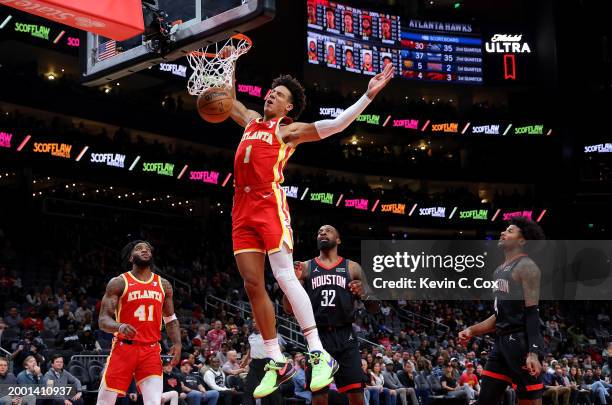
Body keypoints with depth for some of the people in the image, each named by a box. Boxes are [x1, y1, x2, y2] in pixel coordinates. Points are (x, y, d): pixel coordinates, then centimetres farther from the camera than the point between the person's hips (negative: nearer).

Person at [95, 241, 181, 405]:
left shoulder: (164, 285, 11)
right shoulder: (118, 283, 0)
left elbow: (171, 319, 20)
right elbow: (103, 320, -5)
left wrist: (177, 343, 2)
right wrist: (120, 326, -27)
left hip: (151, 351, 2)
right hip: (123, 349, -2)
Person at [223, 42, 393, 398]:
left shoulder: (288, 130, 5)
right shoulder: (251, 120, 23)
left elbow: (336, 124, -5)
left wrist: (369, 94, -11)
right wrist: (230, 63, 37)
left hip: (269, 204, -6)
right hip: (242, 208, 6)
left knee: (284, 276, -16)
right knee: (253, 284, 1)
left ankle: (320, 355, -15)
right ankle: (278, 363, 7)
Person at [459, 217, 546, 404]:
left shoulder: (526, 266, -9)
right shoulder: (500, 270, 18)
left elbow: (532, 313, -17)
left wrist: (533, 352, -25)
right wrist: (472, 330, 16)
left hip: (522, 342, -9)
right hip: (502, 341, 10)